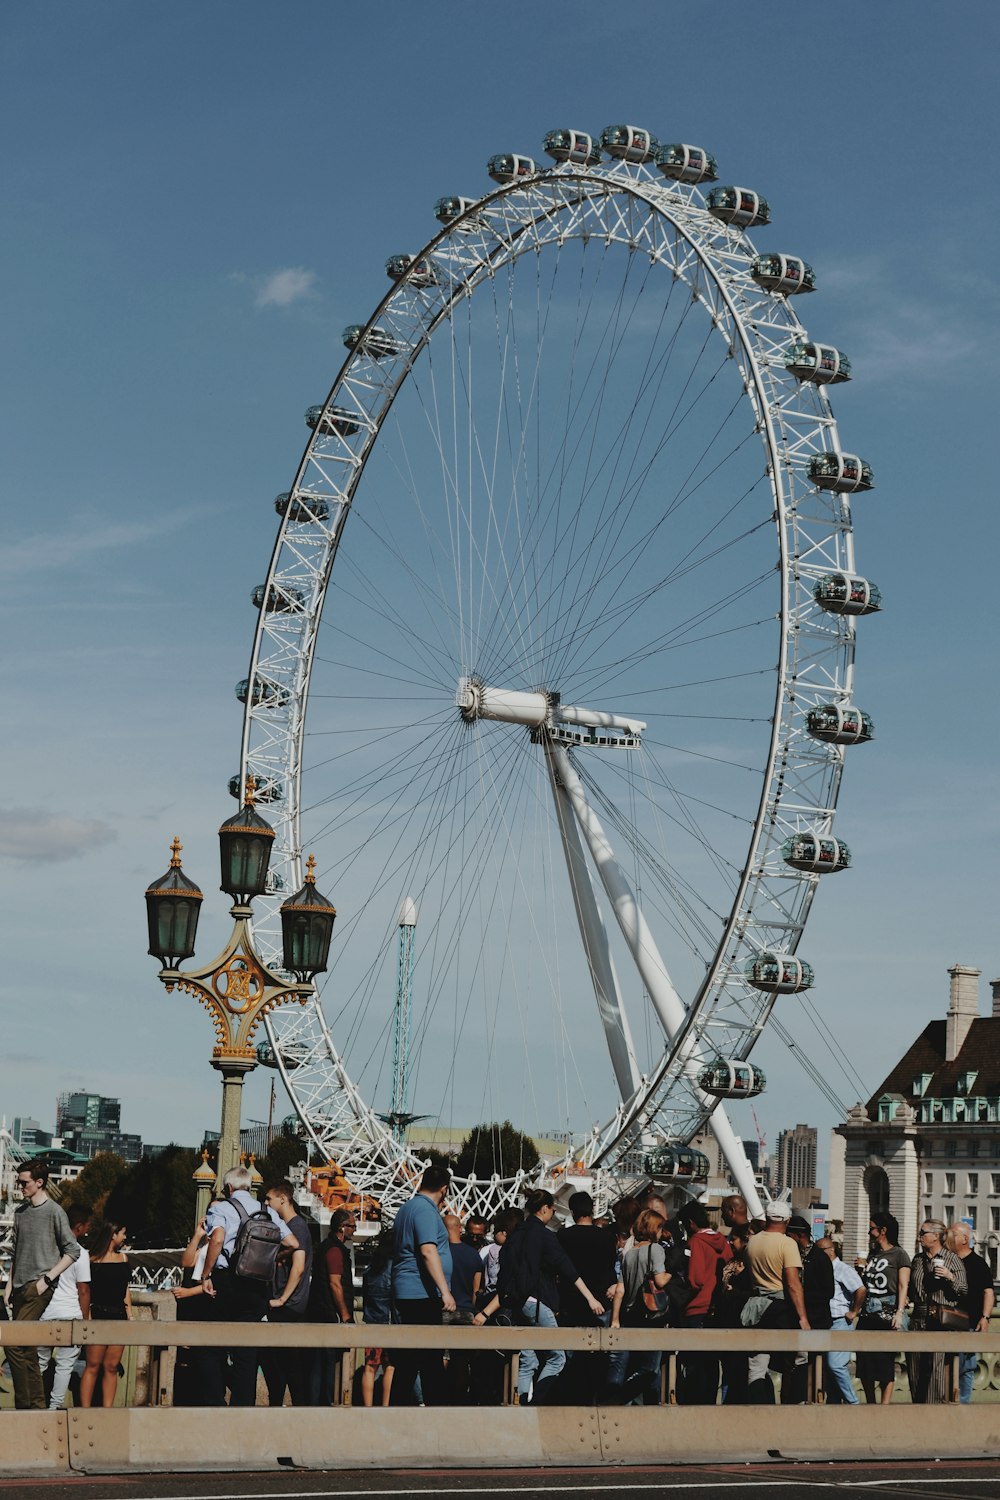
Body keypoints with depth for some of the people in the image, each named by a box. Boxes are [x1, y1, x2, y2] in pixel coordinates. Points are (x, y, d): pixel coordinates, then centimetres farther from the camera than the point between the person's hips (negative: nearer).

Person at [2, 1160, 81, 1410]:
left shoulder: (54, 1212, -7)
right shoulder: (20, 1211, 13)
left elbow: (72, 1251, -8)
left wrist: (47, 1279, -12)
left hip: (39, 1289, -7)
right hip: (20, 1288, 7)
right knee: (27, 1350, 7)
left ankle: (24, 1403, -10)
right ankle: (37, 1405, 12)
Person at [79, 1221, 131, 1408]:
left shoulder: (123, 1257, 16)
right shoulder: (93, 1260, -2)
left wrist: (130, 1316, 15)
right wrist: (86, 1317, -14)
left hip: (119, 1317, 6)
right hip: (99, 1316, -5)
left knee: (112, 1367, 4)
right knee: (93, 1366, -5)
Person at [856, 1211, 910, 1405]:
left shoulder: (899, 1255, 0)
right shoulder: (872, 1254, 20)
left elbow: (903, 1286, -8)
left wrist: (899, 1312, -18)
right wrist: (862, 1269, 8)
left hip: (887, 1316, -7)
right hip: (867, 1315, 7)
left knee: (885, 1362, -6)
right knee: (864, 1362, 5)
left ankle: (885, 1406, -7)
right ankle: (870, 1404, 15)